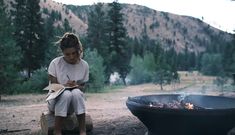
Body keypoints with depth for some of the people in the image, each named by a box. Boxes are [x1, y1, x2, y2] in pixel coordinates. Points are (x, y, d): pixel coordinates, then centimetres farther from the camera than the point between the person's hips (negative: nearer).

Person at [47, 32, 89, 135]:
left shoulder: (84, 65, -4)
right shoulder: (55, 63, -10)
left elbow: (82, 87, 3)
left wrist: (77, 86, -21)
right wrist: (64, 86, -28)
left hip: (72, 105, 2)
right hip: (56, 100, -2)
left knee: (76, 92, -34)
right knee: (66, 94, -36)